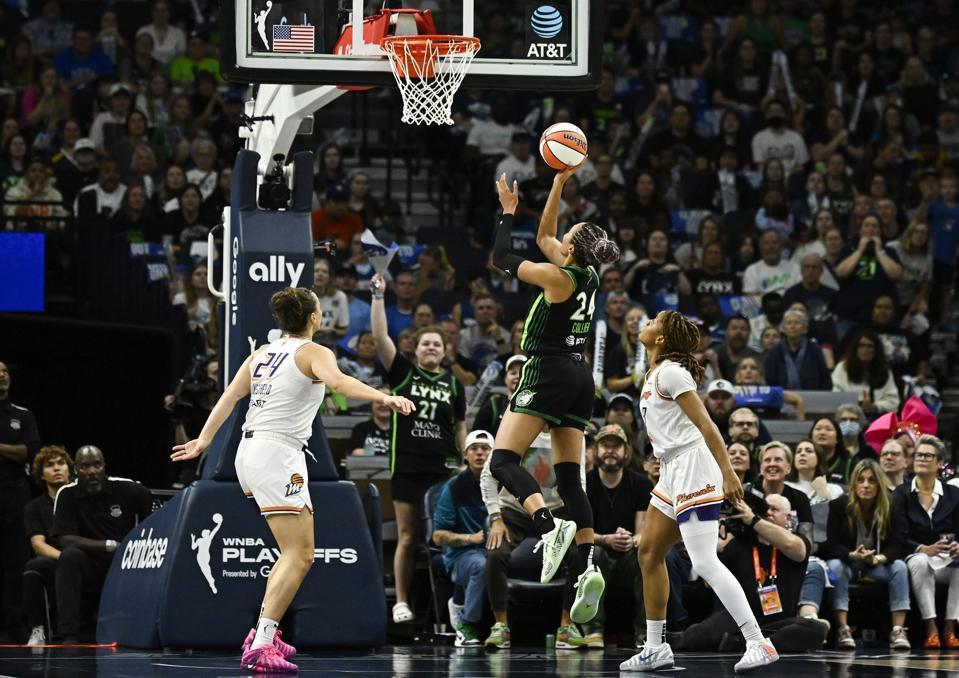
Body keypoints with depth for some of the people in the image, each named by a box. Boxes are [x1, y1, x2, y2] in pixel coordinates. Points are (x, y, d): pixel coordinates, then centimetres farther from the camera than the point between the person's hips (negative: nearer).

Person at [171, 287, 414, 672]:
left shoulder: (263, 353, 17)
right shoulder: (313, 353, -4)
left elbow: (229, 398, 19)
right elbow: (339, 383, -24)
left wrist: (203, 441, 29)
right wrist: (384, 398, -36)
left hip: (250, 452, 9)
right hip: (278, 455, -9)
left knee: (295, 552, 20)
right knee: (300, 556, -14)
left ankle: (262, 633, 18)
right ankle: (260, 648, -27)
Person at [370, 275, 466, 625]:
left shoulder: (453, 383, 8)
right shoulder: (402, 373, 3)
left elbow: (460, 428, 15)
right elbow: (380, 336, -6)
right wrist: (378, 296, -13)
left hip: (443, 469, 1)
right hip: (407, 468, -1)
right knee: (407, 537, 0)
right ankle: (401, 602, 4)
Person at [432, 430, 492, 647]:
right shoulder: (455, 487, 2)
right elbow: (438, 536, 1)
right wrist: (471, 538, -14)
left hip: (496, 549, 3)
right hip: (461, 555, -3)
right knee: (482, 564, -38)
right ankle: (466, 626, -22)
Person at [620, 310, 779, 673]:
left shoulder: (669, 372, -11)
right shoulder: (654, 374, 18)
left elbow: (705, 423, -18)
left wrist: (728, 473, -24)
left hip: (692, 466, -10)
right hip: (673, 471, 10)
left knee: (705, 562, -16)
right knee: (649, 553, 13)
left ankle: (759, 644, -20)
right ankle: (655, 649, 18)